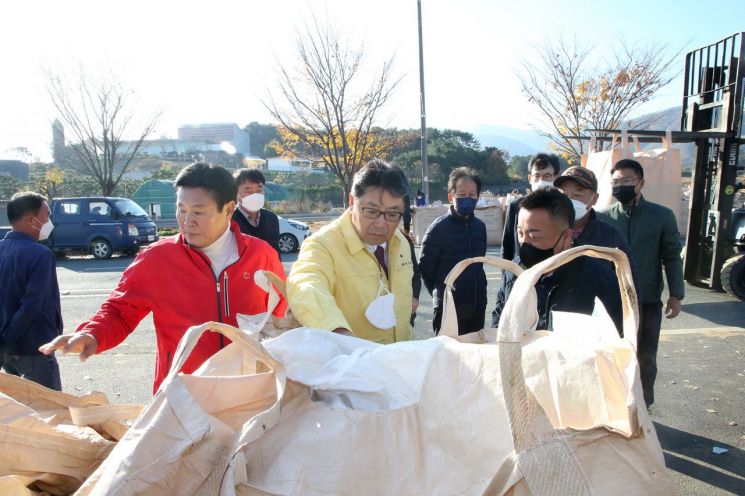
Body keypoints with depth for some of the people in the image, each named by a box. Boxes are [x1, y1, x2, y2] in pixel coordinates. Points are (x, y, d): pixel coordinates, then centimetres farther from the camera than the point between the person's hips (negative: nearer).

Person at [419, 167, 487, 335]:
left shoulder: (480, 226, 5)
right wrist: (441, 294, 2)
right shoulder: (439, 227, -11)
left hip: (478, 307, 5)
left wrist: (477, 294, 13)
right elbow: (425, 268, -7)